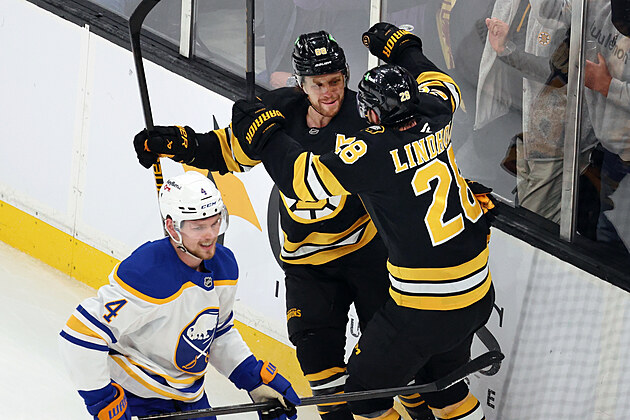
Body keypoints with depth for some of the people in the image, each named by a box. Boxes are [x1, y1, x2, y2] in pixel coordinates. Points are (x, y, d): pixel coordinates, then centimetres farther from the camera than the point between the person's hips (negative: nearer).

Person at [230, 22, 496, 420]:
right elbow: (445, 88, 26)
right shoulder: (432, 122, 0)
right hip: (479, 293, 8)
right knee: (439, 380, 28)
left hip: (427, 307, -8)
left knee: (366, 388, 8)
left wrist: (263, 132, -5)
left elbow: (303, 177, -17)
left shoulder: (373, 152, -20)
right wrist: (403, 48, 37)